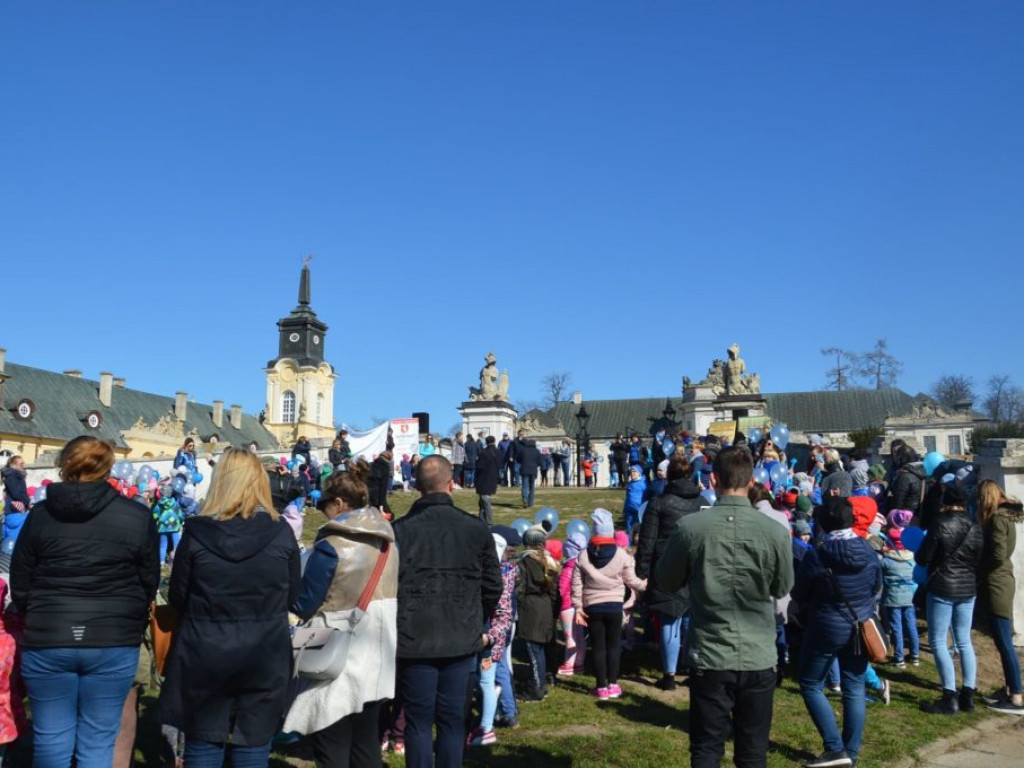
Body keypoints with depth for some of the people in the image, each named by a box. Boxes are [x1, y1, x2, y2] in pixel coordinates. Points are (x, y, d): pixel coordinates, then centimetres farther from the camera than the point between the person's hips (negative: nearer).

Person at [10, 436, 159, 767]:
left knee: (51, 737, 16)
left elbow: (19, 585, 4)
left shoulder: (40, 515, -1)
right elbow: (149, 583, 1)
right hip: (114, 642, -1)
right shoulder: (137, 517, -4)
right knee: (98, 741, 9)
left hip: (47, 641, 1)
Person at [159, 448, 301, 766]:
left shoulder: (196, 532, -10)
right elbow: (292, 595, 3)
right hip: (265, 657, 1)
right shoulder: (281, 532, -8)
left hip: (204, 654, 0)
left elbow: (177, 597, 0)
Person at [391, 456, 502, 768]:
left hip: (414, 640, -2)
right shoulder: (476, 529, -3)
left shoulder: (399, 530, -11)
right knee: (452, 719, 12)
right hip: (462, 640, 2)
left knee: (418, 721, 8)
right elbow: (493, 587, 4)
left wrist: (393, 627, 8)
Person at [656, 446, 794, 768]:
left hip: (709, 658, -1)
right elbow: (782, 588, 8)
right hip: (758, 659, 1)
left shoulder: (690, 527, -11)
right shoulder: (775, 531, -9)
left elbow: (666, 581, 4)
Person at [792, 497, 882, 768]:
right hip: (861, 628, 5)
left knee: (811, 686, 10)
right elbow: (876, 587, 11)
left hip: (826, 629, -5)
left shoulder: (816, 556, -20)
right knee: (854, 688, 12)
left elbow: (799, 596, -7)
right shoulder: (869, 551, -6)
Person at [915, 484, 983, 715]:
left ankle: (950, 698, -1)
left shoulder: (940, 525, -14)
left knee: (938, 642, 1)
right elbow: (979, 561, 8)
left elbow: (922, 559, -11)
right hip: (968, 590, 6)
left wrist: (919, 553, 11)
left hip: (942, 589, -6)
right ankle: (968, 695, 16)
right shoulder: (976, 528, 1)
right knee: (964, 640, 14)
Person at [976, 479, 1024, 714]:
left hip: (997, 584, -10)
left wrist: (977, 571, -8)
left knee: (1004, 641, -7)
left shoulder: (996, 518, -16)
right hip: (1001, 582, 10)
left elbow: (998, 556, -21)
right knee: (1003, 640, 14)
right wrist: (982, 570, 10)